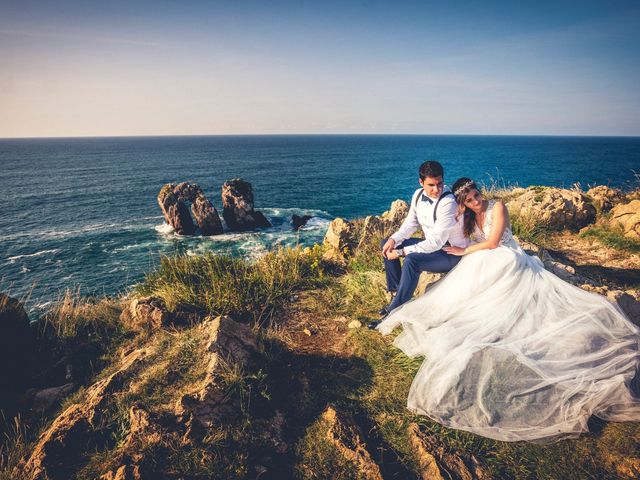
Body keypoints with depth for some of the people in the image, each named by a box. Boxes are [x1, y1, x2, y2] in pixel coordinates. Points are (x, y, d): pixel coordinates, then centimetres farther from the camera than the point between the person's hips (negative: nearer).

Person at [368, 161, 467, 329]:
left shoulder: (448, 203, -28)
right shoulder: (418, 195, -5)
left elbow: (436, 242, -30)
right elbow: (410, 223, 7)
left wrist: (402, 252, -28)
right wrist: (393, 239, -11)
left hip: (452, 253, -9)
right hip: (432, 244, 9)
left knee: (412, 260, -34)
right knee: (387, 245, 2)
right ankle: (397, 296, 5)